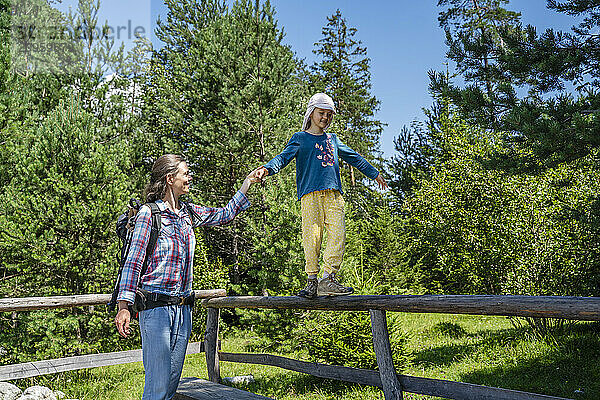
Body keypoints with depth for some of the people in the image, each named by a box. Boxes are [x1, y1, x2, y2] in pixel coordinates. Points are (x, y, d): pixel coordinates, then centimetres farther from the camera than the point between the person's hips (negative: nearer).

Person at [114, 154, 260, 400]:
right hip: (156, 306, -6)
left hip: (183, 307, 6)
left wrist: (248, 183, 24)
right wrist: (124, 306, -17)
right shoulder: (149, 213, -6)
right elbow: (133, 261, -10)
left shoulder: (188, 213, 11)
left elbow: (225, 215, 22)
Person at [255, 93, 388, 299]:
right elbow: (284, 156, -2)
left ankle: (328, 279, -10)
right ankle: (311, 280, -1)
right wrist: (267, 168, -23)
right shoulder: (300, 138, 14)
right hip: (310, 193, -4)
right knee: (312, 235, -9)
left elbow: (354, 157, 36)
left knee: (338, 234, -11)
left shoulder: (333, 139, 28)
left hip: (334, 193, 4)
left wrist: (375, 173, 43)